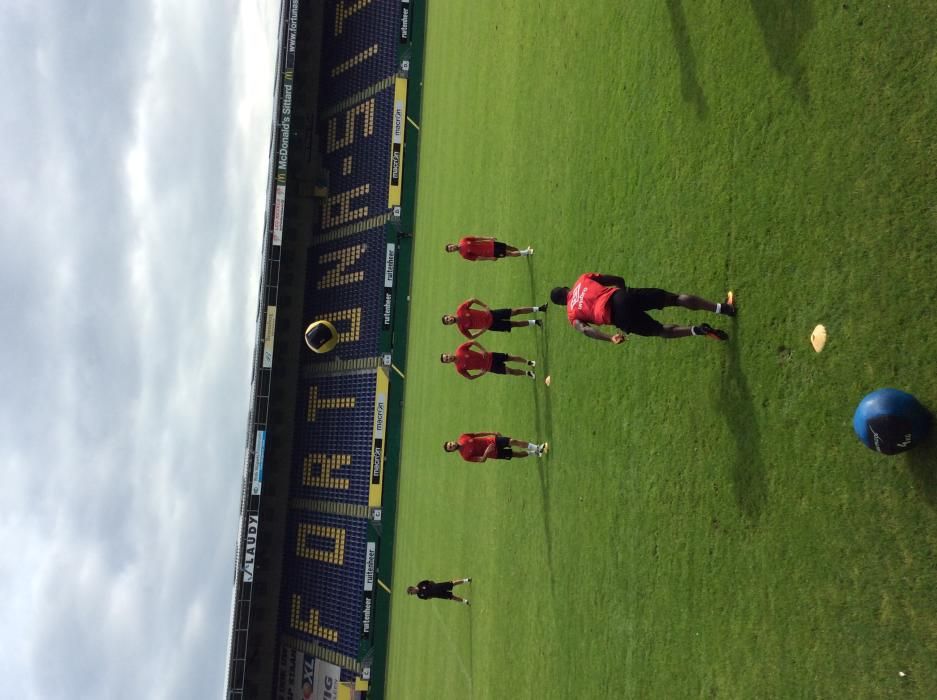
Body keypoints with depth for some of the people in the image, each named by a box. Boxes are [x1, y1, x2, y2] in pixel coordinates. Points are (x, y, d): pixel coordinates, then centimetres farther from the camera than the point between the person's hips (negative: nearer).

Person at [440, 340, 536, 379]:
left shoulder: (460, 350, -14)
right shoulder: (459, 368, -15)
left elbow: (473, 342, -6)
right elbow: (470, 377, -6)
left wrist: (483, 350, -17)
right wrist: (482, 373, -17)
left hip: (489, 357, 1)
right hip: (490, 367, -1)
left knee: (510, 357, 8)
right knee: (511, 371, 0)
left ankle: (528, 362, 34)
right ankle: (527, 373, 26)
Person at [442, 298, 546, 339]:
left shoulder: (460, 310, -12)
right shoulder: (462, 328, -13)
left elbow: (473, 300, -2)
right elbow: (471, 337, -2)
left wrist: (485, 306, -8)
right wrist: (483, 330, -10)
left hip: (490, 314, 1)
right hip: (491, 325, -1)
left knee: (515, 311, -2)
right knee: (515, 324, -1)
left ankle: (539, 308, 8)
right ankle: (535, 322, 15)